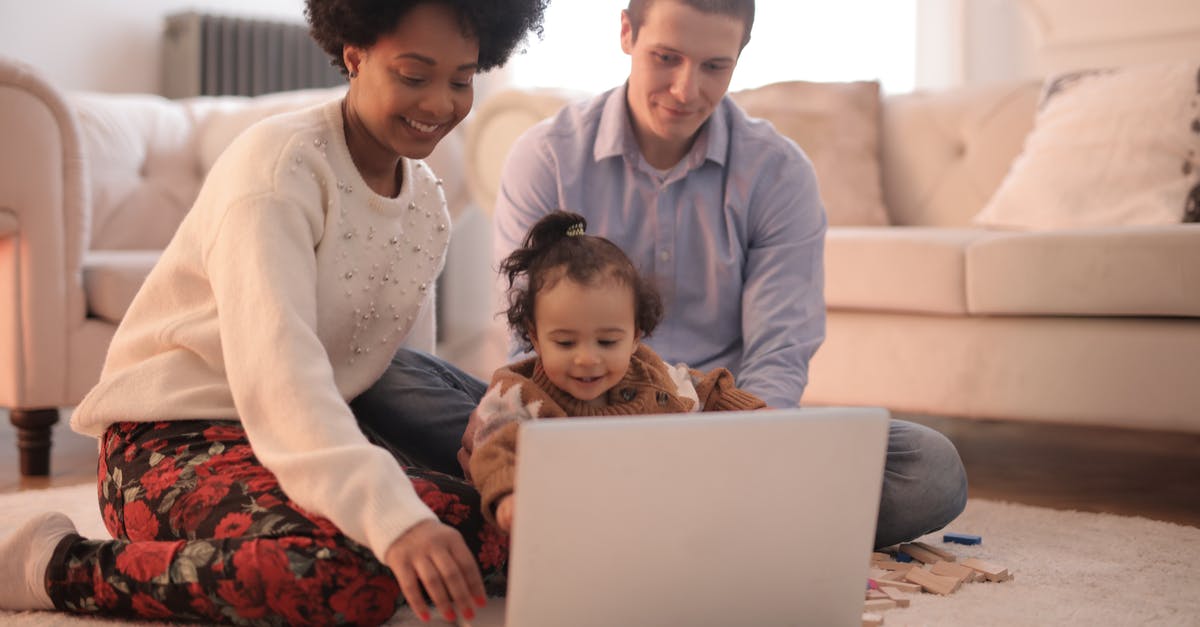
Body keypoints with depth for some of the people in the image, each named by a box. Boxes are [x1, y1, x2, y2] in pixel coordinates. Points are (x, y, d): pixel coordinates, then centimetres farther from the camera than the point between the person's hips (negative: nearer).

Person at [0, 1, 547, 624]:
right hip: (172, 442, -8)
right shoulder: (278, 163, -16)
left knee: (505, 520, -14)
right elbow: (276, 369, -31)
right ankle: (60, 566, -15)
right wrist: (394, 520, -43)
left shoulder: (427, 203, 10)